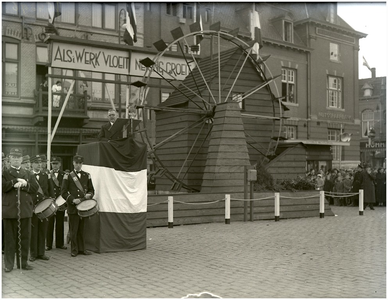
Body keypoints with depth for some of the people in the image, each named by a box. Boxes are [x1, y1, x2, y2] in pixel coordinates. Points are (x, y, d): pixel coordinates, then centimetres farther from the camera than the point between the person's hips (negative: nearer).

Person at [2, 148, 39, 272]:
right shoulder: (5, 173, 8)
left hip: (25, 210, 3)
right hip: (9, 210, -2)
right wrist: (16, 182, -15)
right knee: (10, 238, 2)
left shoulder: (28, 174, 16)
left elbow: (35, 188, 4)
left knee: (24, 238, 6)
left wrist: (23, 185, -10)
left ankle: (23, 262, 15)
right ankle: (9, 264, 10)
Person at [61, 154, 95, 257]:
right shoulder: (68, 176, 2)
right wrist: (72, 200, -14)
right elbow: (64, 192, -2)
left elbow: (91, 190, 14)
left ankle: (81, 249, 18)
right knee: (73, 230, 0)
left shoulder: (87, 176, 11)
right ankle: (74, 250, 10)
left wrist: (89, 195, -8)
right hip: (73, 207, -2)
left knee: (82, 229, 8)